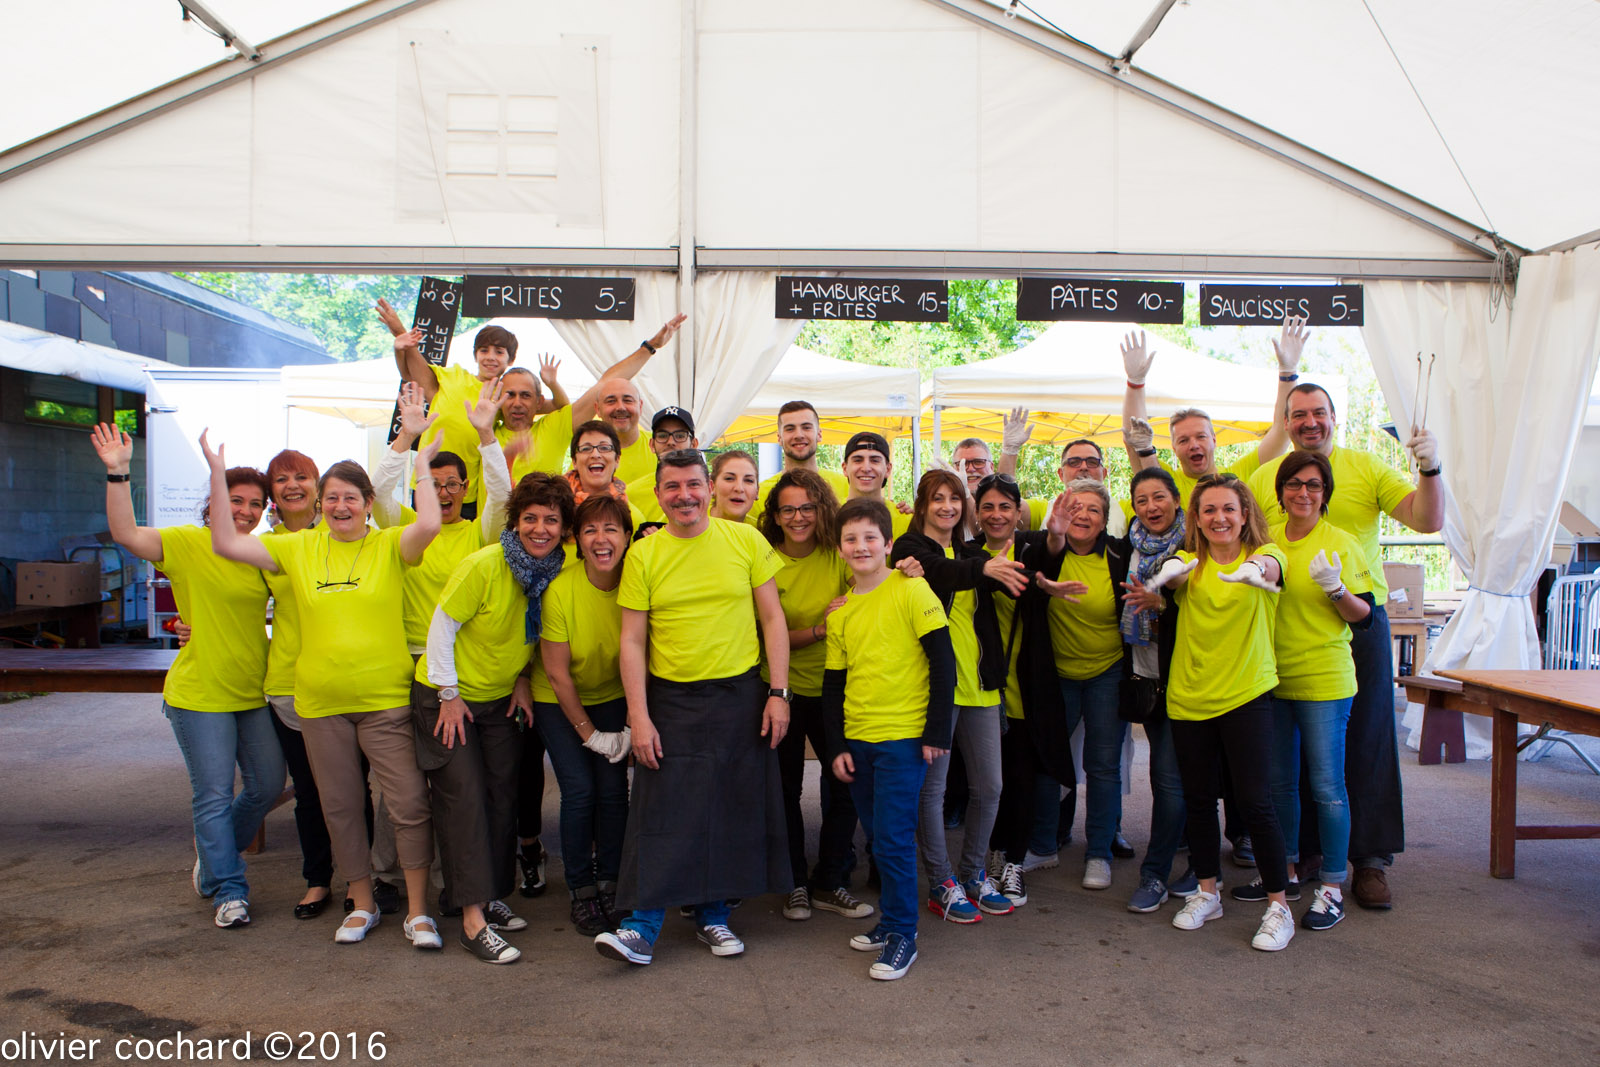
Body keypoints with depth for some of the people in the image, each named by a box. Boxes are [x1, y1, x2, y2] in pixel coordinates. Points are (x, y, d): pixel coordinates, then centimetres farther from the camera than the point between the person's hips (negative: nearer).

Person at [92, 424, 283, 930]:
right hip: (200, 693, -6)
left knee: (267, 786, 13)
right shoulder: (186, 543, -8)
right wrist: (117, 473, -30)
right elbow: (126, 534, -22)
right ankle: (229, 892, 12)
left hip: (254, 693, 6)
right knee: (214, 795, -1)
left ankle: (214, 857, 36)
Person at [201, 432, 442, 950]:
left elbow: (429, 525, -24)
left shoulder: (390, 546, -3)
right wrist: (218, 473, -3)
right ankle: (362, 904, 30)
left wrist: (422, 463, -17)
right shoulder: (298, 548, 6)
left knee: (409, 803, -4)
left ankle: (418, 911, 10)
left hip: (386, 701, -3)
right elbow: (226, 543, 1)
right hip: (321, 703, 3)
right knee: (340, 806, 13)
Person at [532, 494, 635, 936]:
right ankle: (581, 893, 8)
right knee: (579, 790, -9)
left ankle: (609, 884, 12)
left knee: (613, 788, -7)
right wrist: (590, 734, -12)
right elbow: (557, 673, -16)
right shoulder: (560, 589, -23)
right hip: (557, 701, -2)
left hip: (612, 697, 2)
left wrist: (633, 726, -12)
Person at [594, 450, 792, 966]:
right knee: (661, 813, -1)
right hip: (670, 700, -1)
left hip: (740, 696, 1)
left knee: (733, 811, 8)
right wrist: (639, 716, -8)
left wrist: (778, 694, -4)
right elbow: (632, 641, -1)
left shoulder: (746, 540, 0)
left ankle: (713, 915, 24)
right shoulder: (643, 555, -1)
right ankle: (643, 925, 8)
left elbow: (772, 619, 2)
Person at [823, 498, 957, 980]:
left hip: (904, 737, -6)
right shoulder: (841, 612, 9)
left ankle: (902, 935, 8)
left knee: (893, 840, -6)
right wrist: (837, 746, 7)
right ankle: (892, 919, 29)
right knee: (879, 837, 13)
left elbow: (943, 663, -9)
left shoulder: (911, 590, -8)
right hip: (857, 739, 6)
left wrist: (937, 732, -11)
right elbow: (834, 684, 13)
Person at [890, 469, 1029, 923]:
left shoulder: (970, 553, 17)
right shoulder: (910, 547, -1)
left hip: (979, 683, 6)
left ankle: (973, 873, 27)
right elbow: (938, 573, -25)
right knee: (932, 787, 1)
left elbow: (1013, 580, -2)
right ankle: (941, 883, 16)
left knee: (989, 787, 10)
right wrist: (983, 569, -42)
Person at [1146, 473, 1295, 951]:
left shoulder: (1263, 554, -1)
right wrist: (1169, 571, -44)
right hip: (1189, 697, 3)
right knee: (1198, 798, 11)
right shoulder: (1189, 562, 4)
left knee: (1255, 801, -6)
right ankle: (1207, 893, 28)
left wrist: (1256, 568, -50)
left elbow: (1271, 568, -25)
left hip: (1247, 696, -3)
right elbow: (1172, 574, -19)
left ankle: (1278, 906, 8)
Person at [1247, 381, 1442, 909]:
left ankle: (1370, 859, 13)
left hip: (1359, 621, -1)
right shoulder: (1264, 477, 7)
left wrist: (1428, 469, -19)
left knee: (1366, 740, 3)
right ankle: (1304, 850, 21)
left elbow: (1427, 520, -4)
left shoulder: (1366, 467, 3)